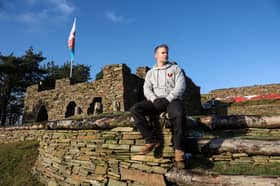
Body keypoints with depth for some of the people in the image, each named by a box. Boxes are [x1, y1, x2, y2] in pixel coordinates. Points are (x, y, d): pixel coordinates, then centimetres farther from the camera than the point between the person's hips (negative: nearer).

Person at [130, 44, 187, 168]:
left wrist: (167, 99, -17)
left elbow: (180, 86, -2)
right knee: (135, 109, -23)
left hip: (172, 100, -3)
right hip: (155, 101, 3)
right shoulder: (150, 72, 20)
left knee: (179, 114, -39)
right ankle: (151, 140, -22)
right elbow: (147, 89, 7)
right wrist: (155, 99, -15)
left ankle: (179, 149, -25)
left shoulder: (175, 69, 13)